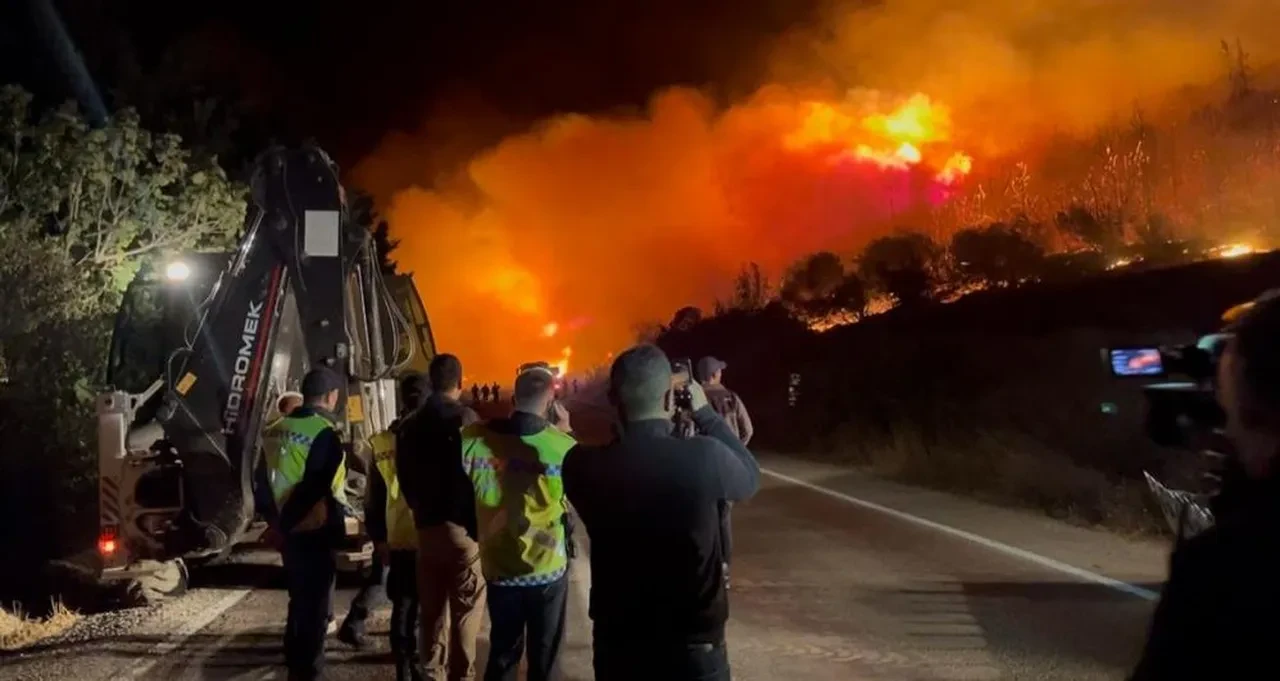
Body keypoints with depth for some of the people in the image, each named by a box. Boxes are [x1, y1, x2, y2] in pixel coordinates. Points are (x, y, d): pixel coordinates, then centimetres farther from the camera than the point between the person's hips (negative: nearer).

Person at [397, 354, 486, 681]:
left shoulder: (410, 425, 8)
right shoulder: (466, 418, -9)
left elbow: (405, 478, 11)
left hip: (426, 526, 6)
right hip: (463, 525, -5)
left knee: (432, 609, 13)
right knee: (465, 609, 1)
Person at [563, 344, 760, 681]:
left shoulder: (581, 465, -13)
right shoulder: (706, 457, -21)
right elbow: (750, 478, 2)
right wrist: (705, 413, 8)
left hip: (616, 645, 2)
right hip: (694, 648, -2)